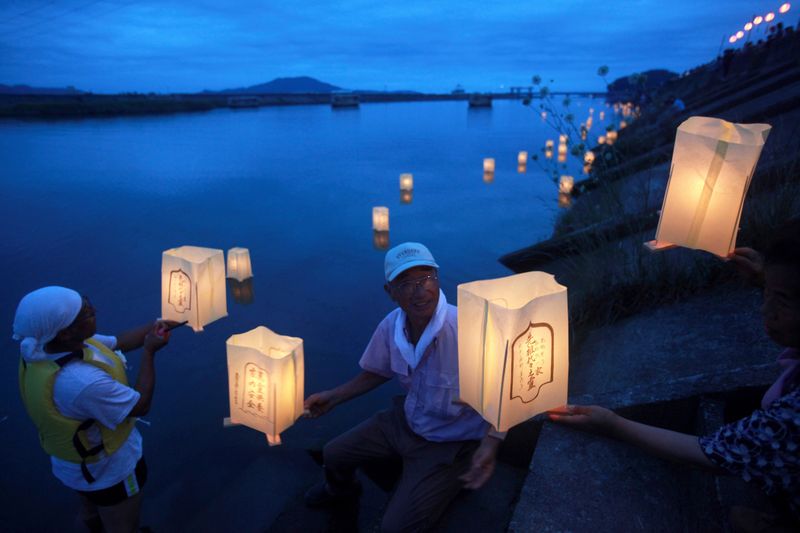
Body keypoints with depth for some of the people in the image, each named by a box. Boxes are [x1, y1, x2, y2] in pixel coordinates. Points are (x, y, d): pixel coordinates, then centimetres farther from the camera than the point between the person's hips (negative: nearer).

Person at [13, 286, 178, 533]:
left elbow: (119, 341, -6)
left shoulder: (38, 346, -18)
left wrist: (157, 325, -10)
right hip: (108, 471, -7)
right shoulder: (83, 382, -44)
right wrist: (149, 352, -20)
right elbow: (141, 405, -27)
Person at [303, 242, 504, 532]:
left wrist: (490, 443, -34)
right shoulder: (390, 326, -15)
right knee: (333, 455, 13)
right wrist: (331, 397, 4)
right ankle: (341, 490, 51)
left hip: (451, 442, -5)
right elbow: (377, 373, 6)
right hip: (406, 420, 6)